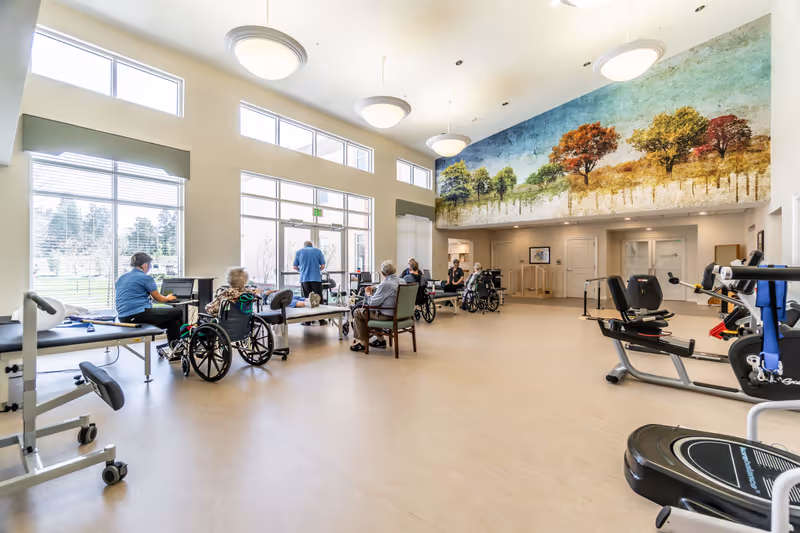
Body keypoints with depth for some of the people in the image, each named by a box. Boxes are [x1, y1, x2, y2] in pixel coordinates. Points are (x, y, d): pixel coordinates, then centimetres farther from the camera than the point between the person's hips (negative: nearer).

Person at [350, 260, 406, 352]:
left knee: (357, 312, 9)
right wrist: (374, 290, 17)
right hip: (399, 313, 9)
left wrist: (368, 294, 3)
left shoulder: (385, 284, -23)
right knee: (372, 311, 32)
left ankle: (363, 342, 16)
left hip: (387, 315, -9)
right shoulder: (402, 282, 3)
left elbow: (373, 303, -16)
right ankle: (380, 340, 32)